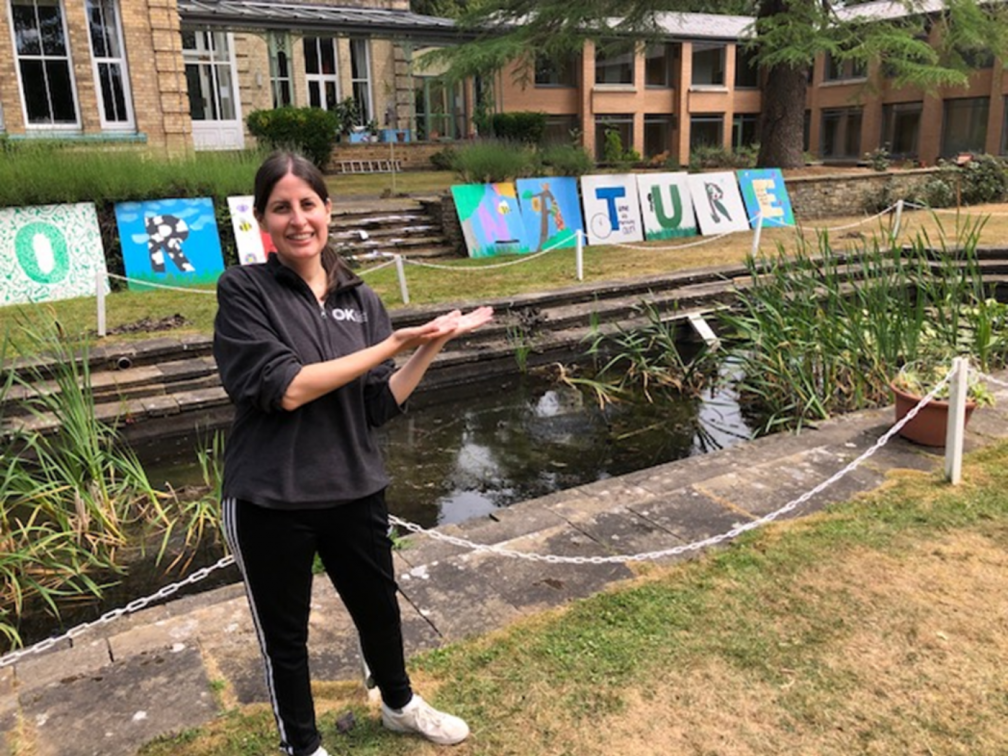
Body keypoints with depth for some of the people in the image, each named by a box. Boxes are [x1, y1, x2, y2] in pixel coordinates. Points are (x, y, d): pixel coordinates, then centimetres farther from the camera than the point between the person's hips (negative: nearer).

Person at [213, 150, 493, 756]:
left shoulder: (360, 299, 1)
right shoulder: (243, 291, -10)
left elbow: (380, 406, -2)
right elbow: (283, 389, -22)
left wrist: (430, 349, -15)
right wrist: (391, 344, -21)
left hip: (354, 491, 4)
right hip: (270, 501, -4)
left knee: (380, 608, 23)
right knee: (285, 633, 16)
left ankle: (401, 705, 52)